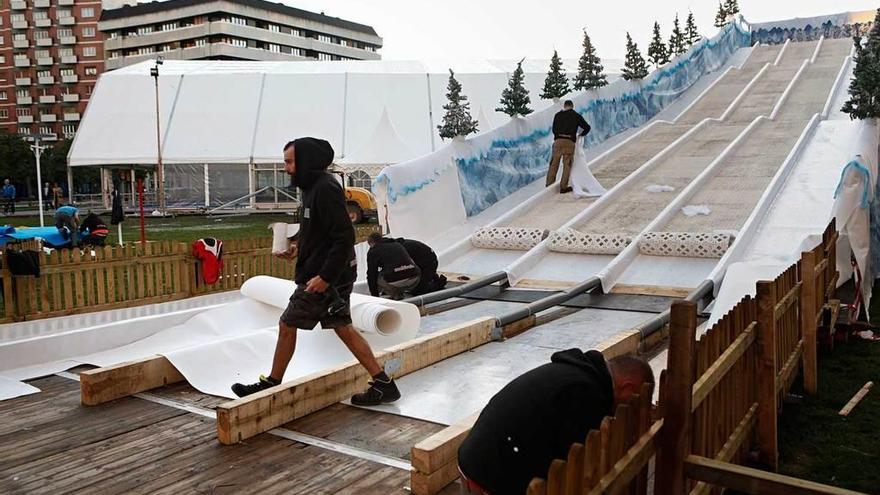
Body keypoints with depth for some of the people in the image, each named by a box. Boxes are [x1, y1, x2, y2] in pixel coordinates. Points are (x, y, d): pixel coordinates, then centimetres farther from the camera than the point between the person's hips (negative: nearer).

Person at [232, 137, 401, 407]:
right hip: (336, 275, 10)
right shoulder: (313, 186, 12)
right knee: (343, 328, 12)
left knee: (287, 325, 5)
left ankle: (271, 384, 23)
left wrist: (324, 276, -25)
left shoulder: (325, 189, -19)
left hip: (324, 277, -10)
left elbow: (344, 237, -24)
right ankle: (383, 383, 14)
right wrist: (298, 247, 9)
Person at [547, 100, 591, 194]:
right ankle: (563, 187, 3)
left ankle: (549, 185, 10)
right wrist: (581, 135, 32)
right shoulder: (576, 116, 11)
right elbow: (587, 127, 15)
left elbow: (554, 129, 17)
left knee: (554, 163, 8)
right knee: (567, 165, 4)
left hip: (558, 140, 1)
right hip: (570, 142, -1)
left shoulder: (558, 115, 13)